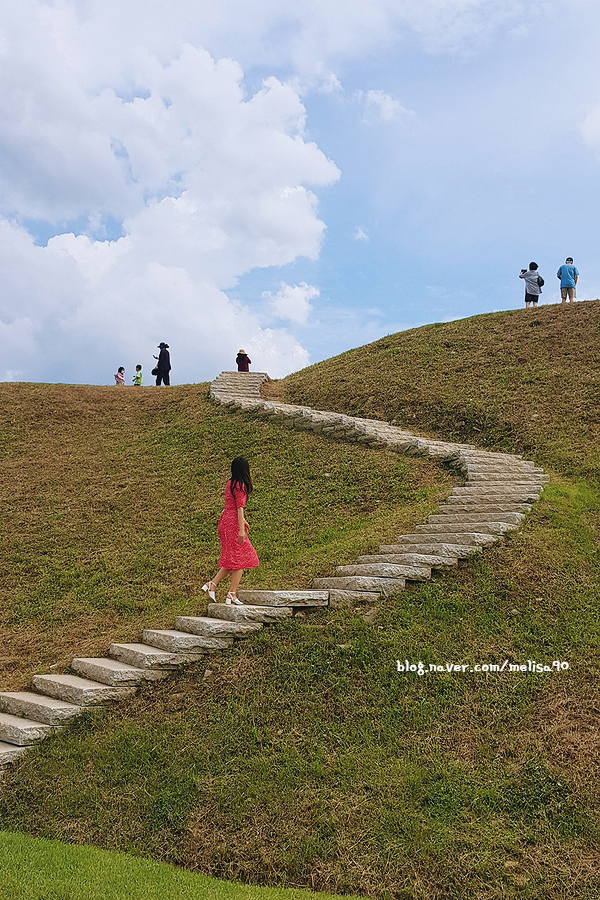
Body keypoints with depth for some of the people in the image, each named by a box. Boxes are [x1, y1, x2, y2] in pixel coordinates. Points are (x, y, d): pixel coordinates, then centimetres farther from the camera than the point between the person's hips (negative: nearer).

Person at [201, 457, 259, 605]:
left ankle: (212, 584, 7)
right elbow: (239, 508, -17)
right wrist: (241, 528, -18)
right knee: (239, 559, 0)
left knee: (231, 560, 14)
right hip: (233, 523, -9)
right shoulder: (240, 485, -13)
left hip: (225, 520, 9)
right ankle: (232, 595, 2)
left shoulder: (230, 483, 13)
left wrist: (242, 521, 30)